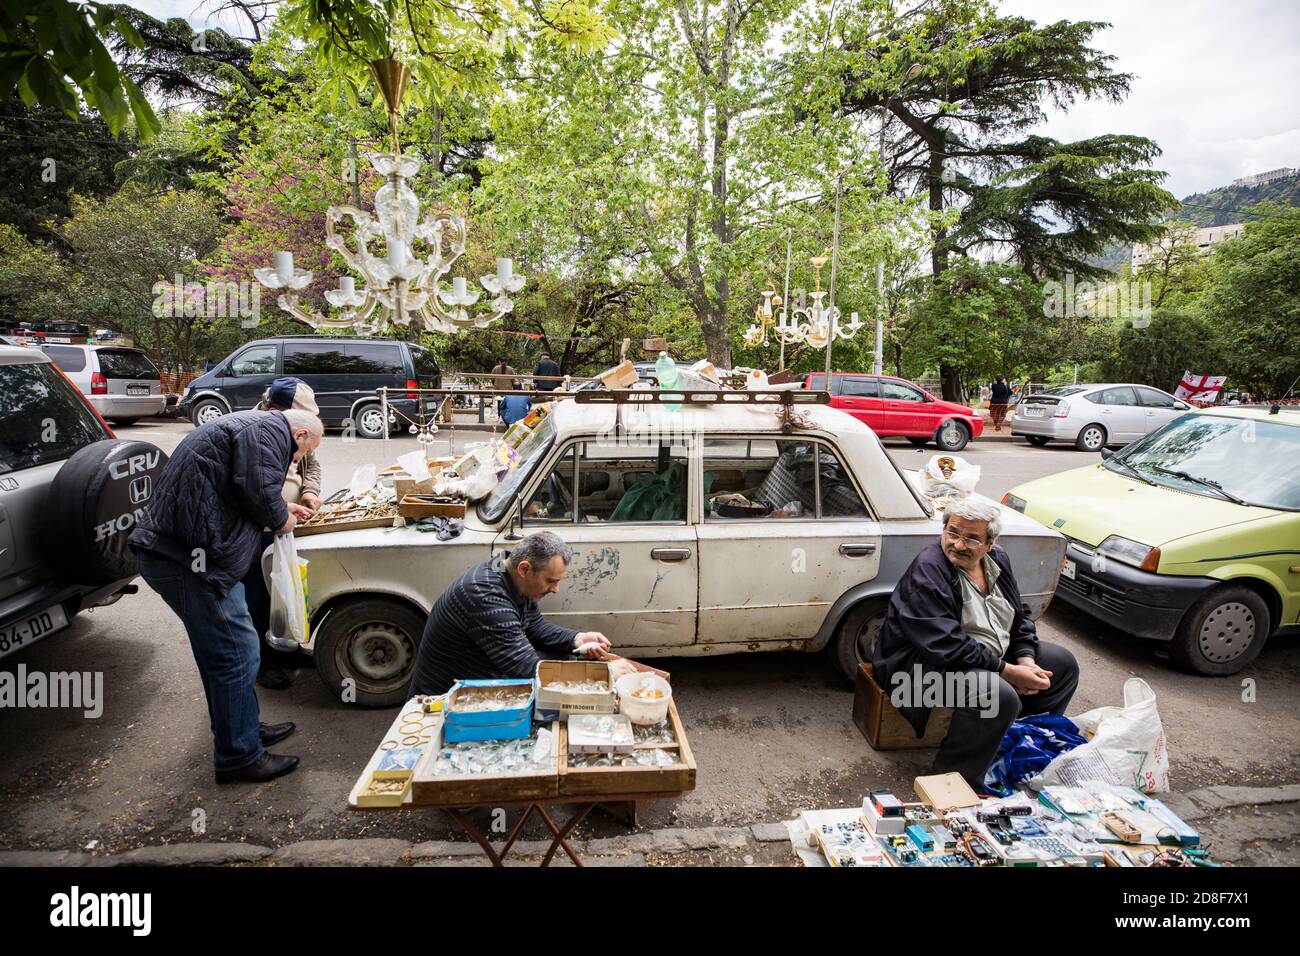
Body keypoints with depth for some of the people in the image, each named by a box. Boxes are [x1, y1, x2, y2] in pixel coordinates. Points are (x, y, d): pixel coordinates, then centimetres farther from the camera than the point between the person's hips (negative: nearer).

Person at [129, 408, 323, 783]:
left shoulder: (249, 426, 22)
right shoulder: (269, 430, -11)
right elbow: (257, 490, -21)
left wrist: (282, 509, 27)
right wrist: (280, 519, -3)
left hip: (173, 548, 11)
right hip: (188, 557, -11)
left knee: (220, 650, 21)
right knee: (236, 654, -3)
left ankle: (244, 728, 35)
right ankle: (239, 756, 9)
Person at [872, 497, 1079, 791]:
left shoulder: (997, 560, 4)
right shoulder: (927, 571, -23)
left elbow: (1020, 616, 13)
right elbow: (946, 645, -29)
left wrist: (1026, 660, -6)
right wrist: (1008, 672, -25)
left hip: (993, 657, 10)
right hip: (925, 664, -9)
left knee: (1063, 663, 12)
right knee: (1000, 695, -34)